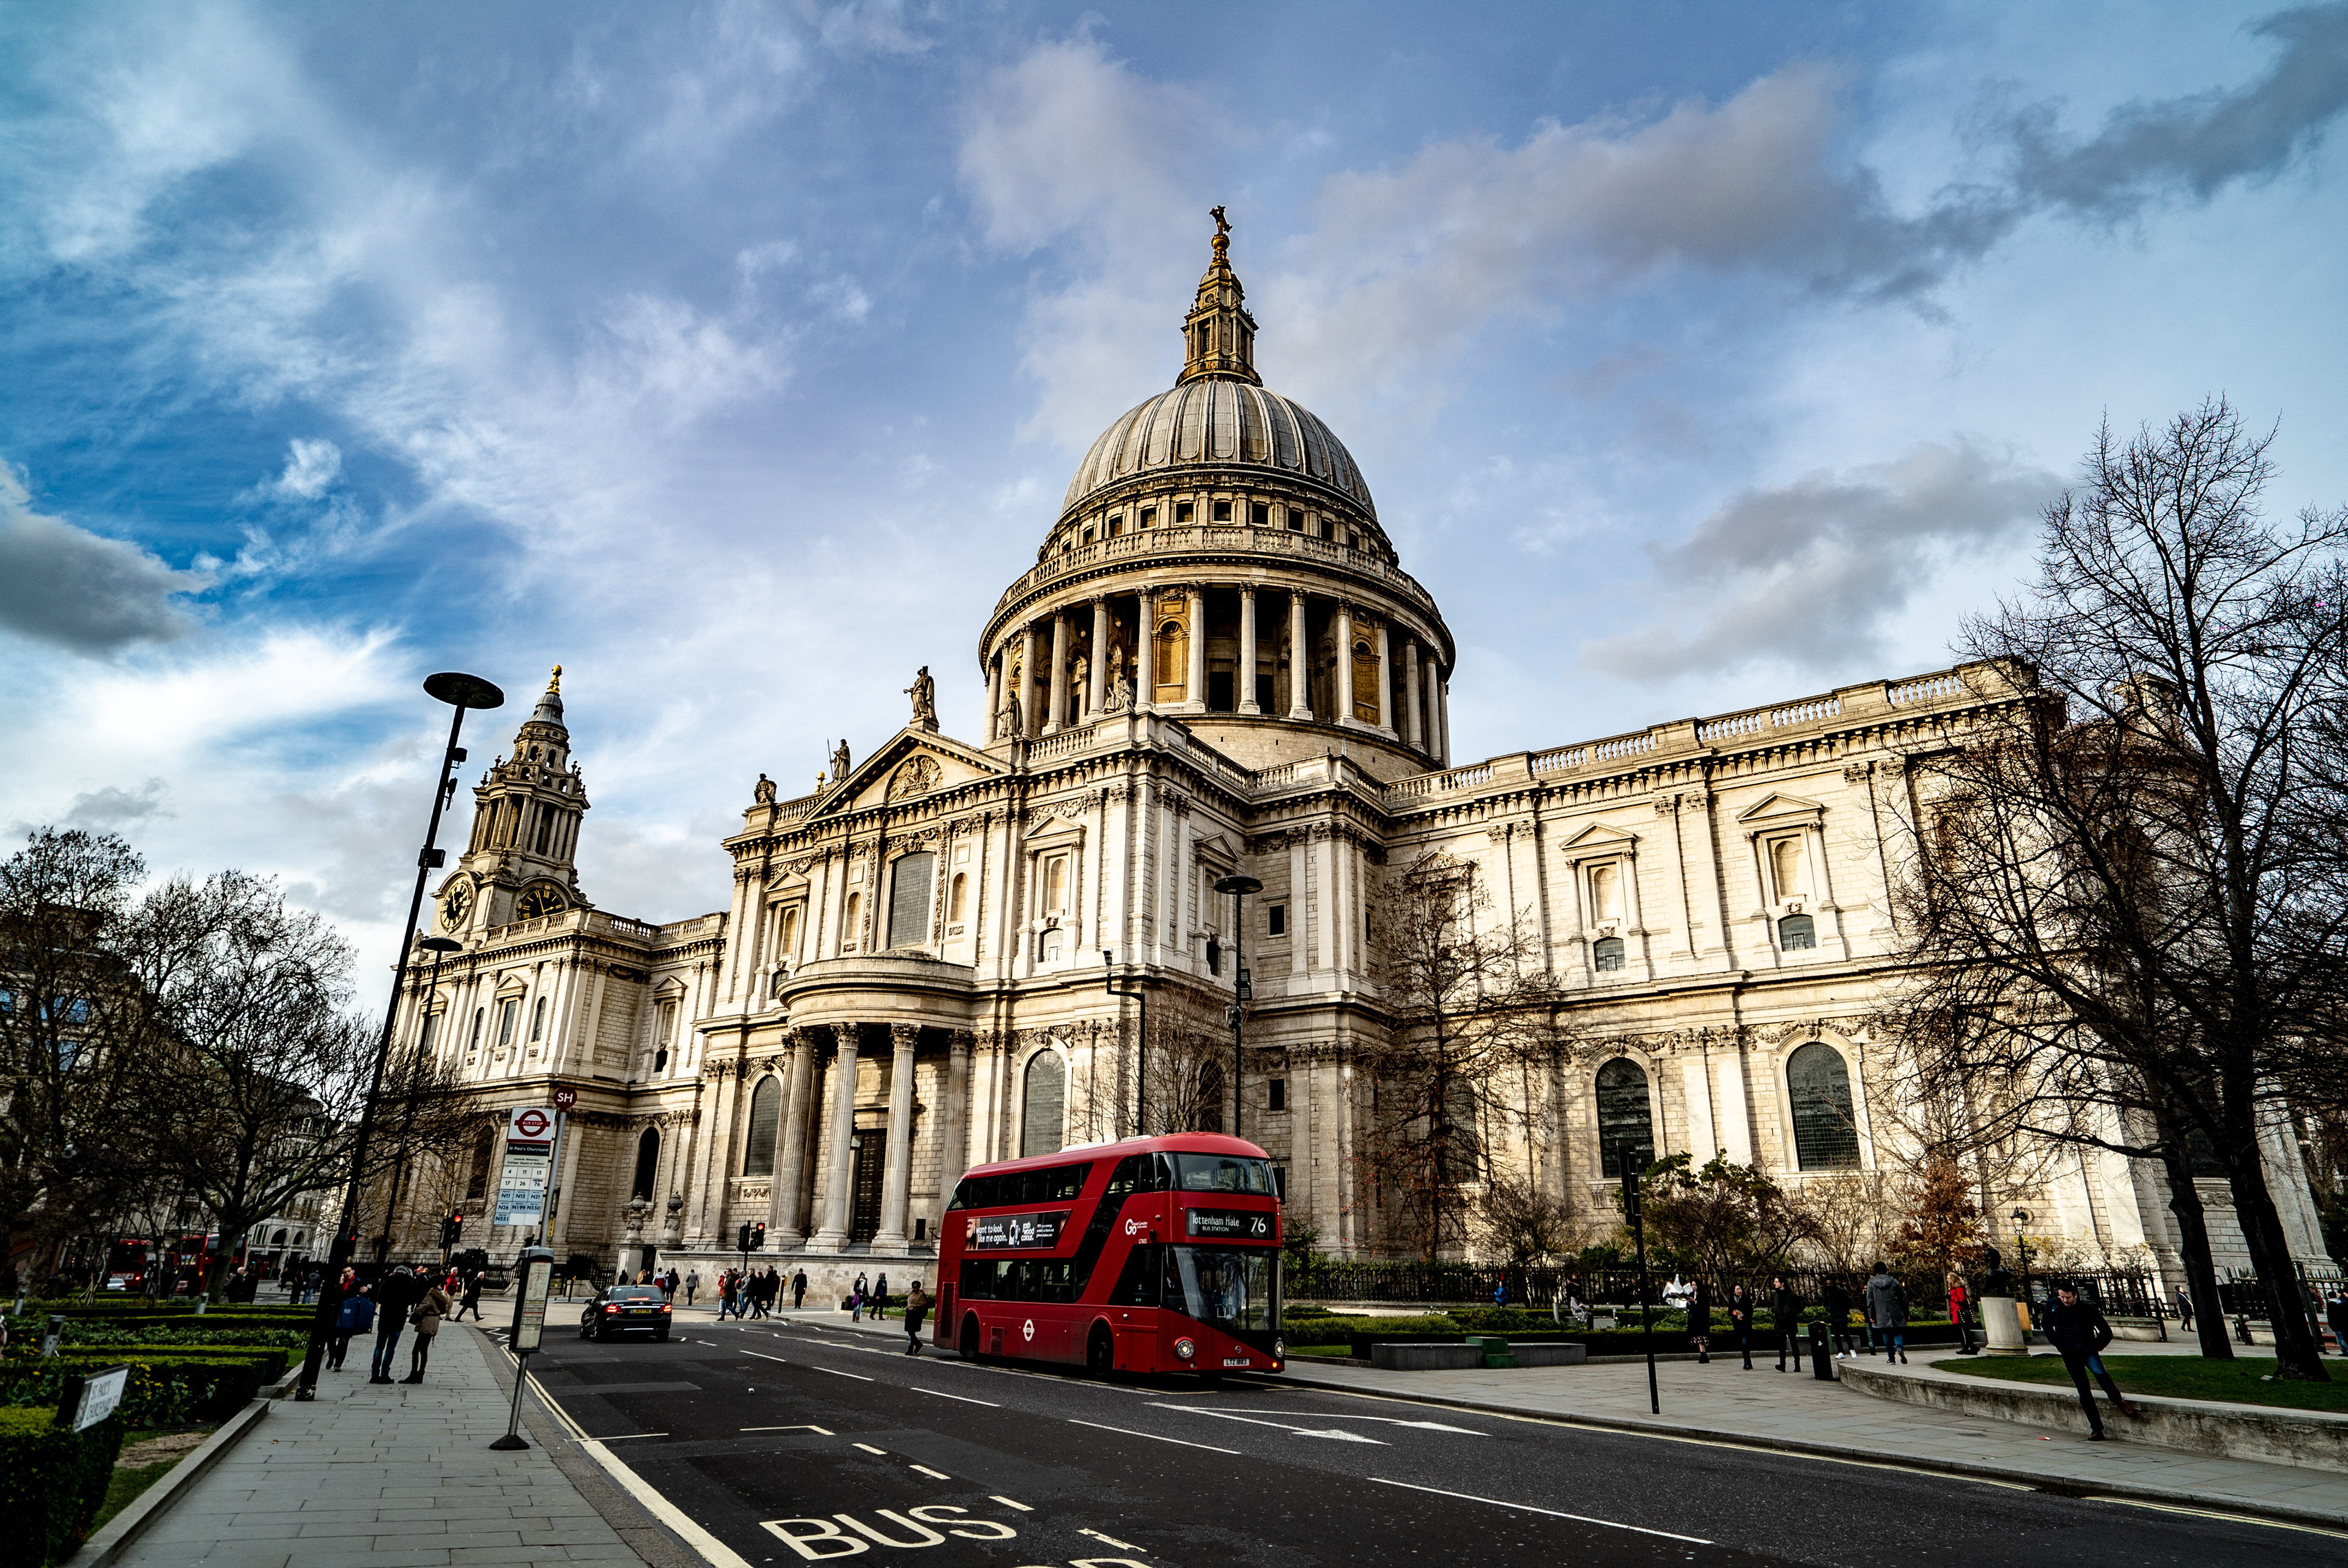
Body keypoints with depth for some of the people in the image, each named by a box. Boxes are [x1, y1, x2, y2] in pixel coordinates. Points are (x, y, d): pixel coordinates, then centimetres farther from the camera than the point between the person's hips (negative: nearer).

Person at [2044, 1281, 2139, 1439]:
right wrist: (2057, 1343, 8)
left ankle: (2118, 1400, -5)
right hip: (2069, 1355, 2)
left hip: (2087, 1350, -2)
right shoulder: (2053, 1306, -2)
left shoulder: (2088, 1309, -8)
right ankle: (2096, 1429, 5)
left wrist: (2095, 1347, -6)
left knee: (2099, 1373, -32)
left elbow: (2106, 1332, 1)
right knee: (2083, 1391, -2)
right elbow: (2046, 1326, 15)